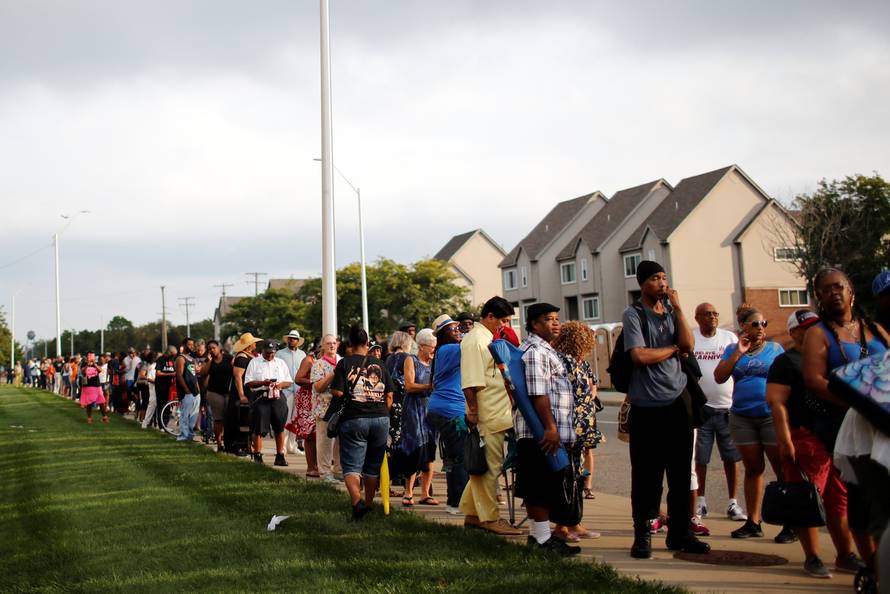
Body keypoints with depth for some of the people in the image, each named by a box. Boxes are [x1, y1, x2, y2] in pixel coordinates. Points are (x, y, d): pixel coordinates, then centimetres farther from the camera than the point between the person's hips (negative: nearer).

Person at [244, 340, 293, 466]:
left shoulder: (281, 363, 15)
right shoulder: (254, 363, 6)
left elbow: (289, 382, 14)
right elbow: (248, 383, -1)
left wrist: (280, 385, -7)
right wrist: (262, 383, -16)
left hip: (278, 397, 3)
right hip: (261, 398, -3)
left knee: (280, 428, 3)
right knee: (259, 429, -3)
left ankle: (280, 456, 9)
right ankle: (257, 456, 4)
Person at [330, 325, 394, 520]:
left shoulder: (345, 363, -3)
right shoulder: (379, 364, 7)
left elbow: (337, 392, -11)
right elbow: (389, 395, 7)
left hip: (354, 419, -3)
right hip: (381, 419, 3)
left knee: (351, 466, -2)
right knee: (373, 466, 15)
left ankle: (357, 501, -24)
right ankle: (369, 504, 23)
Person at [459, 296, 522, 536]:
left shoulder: (490, 339, 20)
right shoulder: (474, 340, -12)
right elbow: (471, 383, -19)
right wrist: (474, 412, -23)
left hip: (499, 415, 10)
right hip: (487, 417, -10)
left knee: (485, 466, 13)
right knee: (489, 466, -3)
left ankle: (471, 514, 21)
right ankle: (489, 518, 3)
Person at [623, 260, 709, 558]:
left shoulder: (672, 312, 10)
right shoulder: (633, 315, -5)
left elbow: (689, 345, -4)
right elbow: (639, 355, -17)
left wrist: (678, 307, -6)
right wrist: (673, 348, -4)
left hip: (678, 400, 5)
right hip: (647, 405, -5)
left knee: (680, 471, 9)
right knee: (646, 474, 0)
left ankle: (679, 532, 19)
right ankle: (642, 534, 10)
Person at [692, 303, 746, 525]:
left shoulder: (730, 337, 6)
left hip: (728, 406, 1)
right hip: (701, 406, -1)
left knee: (731, 458, 5)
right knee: (699, 459, 4)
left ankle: (733, 503, 15)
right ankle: (700, 503, 16)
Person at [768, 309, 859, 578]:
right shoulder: (786, 362, -3)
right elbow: (777, 403, -12)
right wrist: (785, 441, -19)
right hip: (805, 440, -7)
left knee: (841, 500, 10)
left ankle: (846, 555, 19)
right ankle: (812, 558, 4)